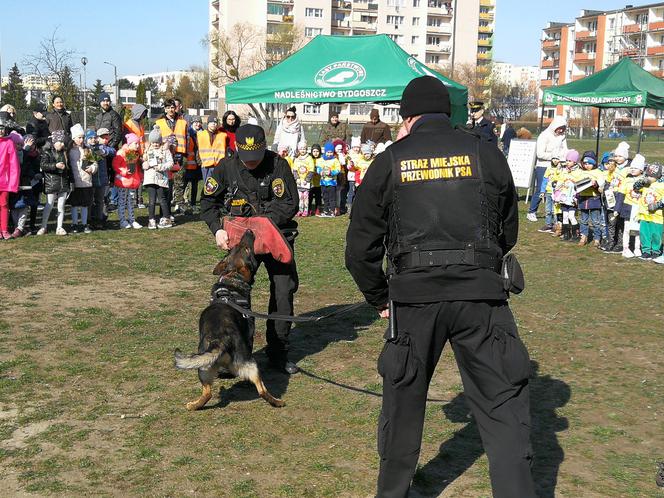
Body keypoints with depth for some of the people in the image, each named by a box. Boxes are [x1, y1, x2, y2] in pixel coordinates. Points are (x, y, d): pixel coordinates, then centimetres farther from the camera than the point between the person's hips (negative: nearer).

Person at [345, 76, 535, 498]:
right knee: (503, 405, 5)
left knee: (404, 402, 17)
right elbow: (509, 233, 15)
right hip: (482, 293, -1)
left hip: (414, 295, 1)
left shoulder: (388, 162, 4)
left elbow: (360, 249, 6)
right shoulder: (486, 153, 5)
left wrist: (380, 299, 19)